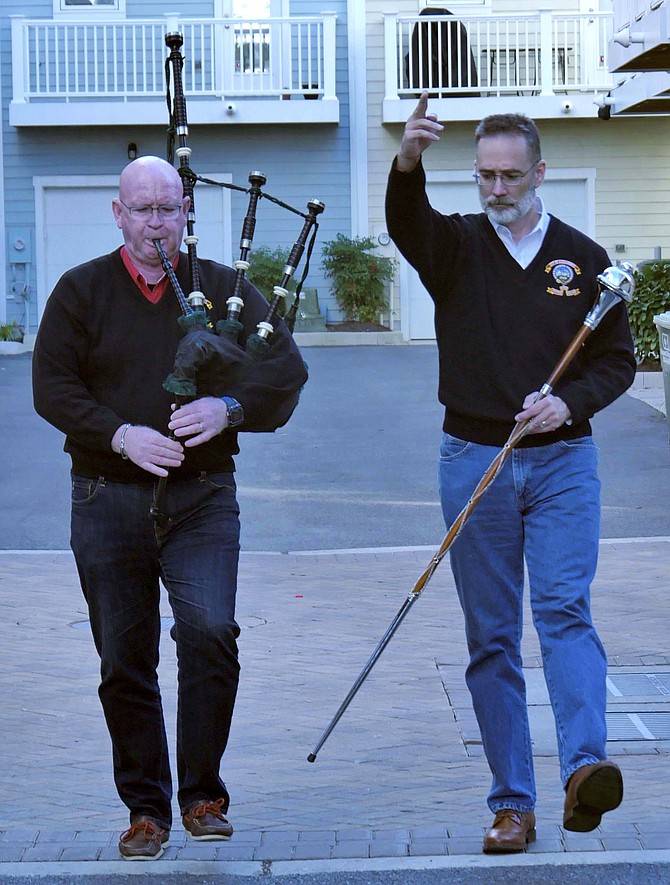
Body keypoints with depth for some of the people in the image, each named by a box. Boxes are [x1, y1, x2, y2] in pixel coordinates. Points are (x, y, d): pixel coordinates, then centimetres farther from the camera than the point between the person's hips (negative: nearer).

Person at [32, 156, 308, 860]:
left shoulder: (221, 287, 7)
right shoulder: (80, 291, 5)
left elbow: (285, 366, 1)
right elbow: (52, 388, -2)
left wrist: (229, 405, -19)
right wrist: (120, 434, -17)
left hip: (201, 497, 0)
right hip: (107, 500, 1)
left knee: (210, 629, -18)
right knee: (125, 658, 5)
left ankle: (202, 796, -4)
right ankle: (145, 809, 18)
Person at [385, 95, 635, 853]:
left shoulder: (582, 259, 7)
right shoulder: (456, 246, 4)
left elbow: (617, 361, 9)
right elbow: (405, 220, -19)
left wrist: (570, 402, -12)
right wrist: (408, 161, -41)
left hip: (563, 461, 0)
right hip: (474, 462, 1)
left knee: (565, 608, -17)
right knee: (491, 639, 1)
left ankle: (584, 769, -29)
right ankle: (511, 804, 5)